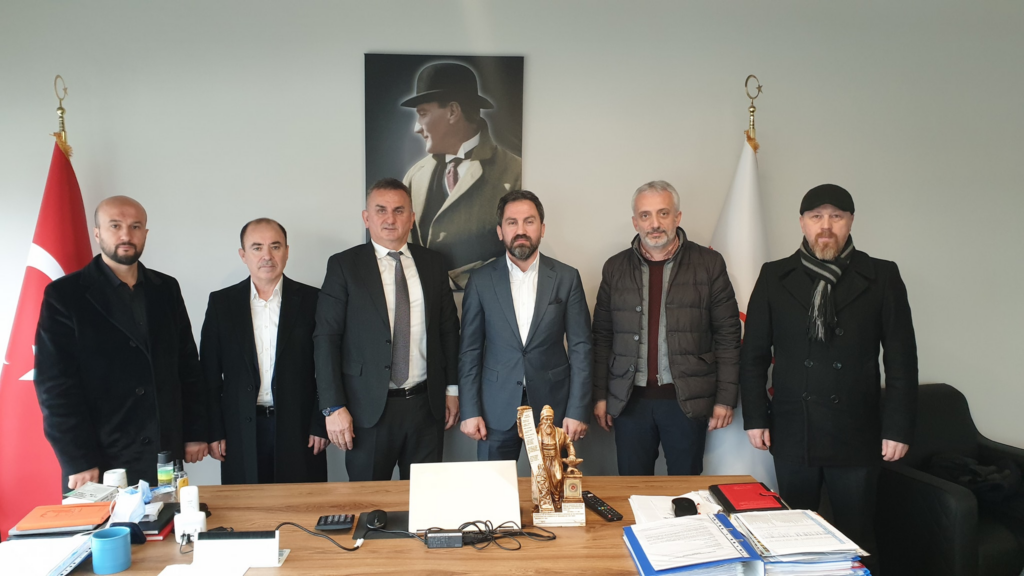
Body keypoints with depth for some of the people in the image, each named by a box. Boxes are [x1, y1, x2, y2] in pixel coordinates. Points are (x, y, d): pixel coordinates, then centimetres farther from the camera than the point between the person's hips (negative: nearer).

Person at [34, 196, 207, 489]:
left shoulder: (166, 288, 8)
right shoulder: (64, 295, -4)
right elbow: (55, 384, -8)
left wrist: (195, 432, 7)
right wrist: (79, 462, -12)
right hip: (102, 461, -3)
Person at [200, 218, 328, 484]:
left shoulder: (311, 300, 1)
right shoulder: (221, 302, 5)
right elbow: (209, 375, 5)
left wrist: (321, 424, -3)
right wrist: (214, 431, 1)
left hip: (299, 431, 0)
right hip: (241, 433, 1)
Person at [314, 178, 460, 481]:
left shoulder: (432, 263, 7)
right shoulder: (343, 265, -3)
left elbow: (449, 328, 11)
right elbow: (326, 339, -6)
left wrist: (451, 387, 8)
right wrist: (334, 407, -11)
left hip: (427, 404, 3)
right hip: (369, 408, -3)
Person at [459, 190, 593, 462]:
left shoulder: (567, 278, 0)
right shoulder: (481, 281, 0)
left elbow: (580, 348, 0)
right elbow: (470, 350, 2)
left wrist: (578, 411, -5)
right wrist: (469, 411, -3)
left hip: (552, 405, 0)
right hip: (496, 410, 0)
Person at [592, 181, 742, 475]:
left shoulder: (709, 263, 0)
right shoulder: (616, 268, 6)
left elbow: (727, 336, 0)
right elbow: (602, 337, 9)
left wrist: (726, 397, -3)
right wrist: (600, 395, 5)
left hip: (688, 401, -1)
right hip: (630, 400, 2)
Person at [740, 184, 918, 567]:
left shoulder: (882, 277, 0)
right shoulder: (774, 277, 2)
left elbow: (902, 358, 0)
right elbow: (753, 354, 4)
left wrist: (898, 427, -3)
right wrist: (755, 417, 0)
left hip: (857, 434, -1)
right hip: (791, 432, 1)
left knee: (856, 535, 9)